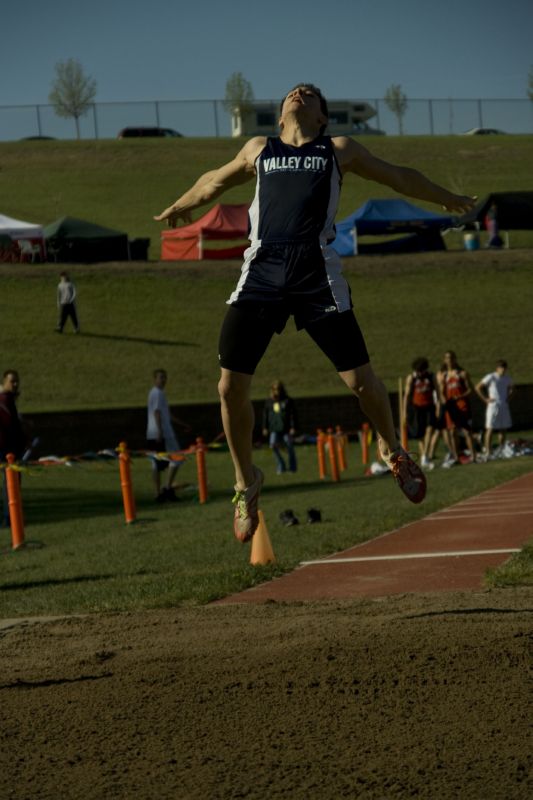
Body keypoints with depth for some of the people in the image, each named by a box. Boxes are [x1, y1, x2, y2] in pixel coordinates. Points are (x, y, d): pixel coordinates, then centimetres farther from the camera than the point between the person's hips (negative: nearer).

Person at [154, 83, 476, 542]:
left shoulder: (339, 151, 17)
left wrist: (445, 198, 39)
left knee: (360, 380, -5)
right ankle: (246, 480, 16)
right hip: (261, 274, 2)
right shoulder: (259, 151, 23)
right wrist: (180, 207, 54)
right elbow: (215, 181, 41)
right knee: (231, 387, -7)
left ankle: (394, 452, 24)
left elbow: (397, 177, 30)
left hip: (318, 276, -2)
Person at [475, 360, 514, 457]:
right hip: (493, 406, -5)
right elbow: (478, 387, -8)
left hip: (504, 406, 5)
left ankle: (501, 450, 14)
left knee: (503, 429, 6)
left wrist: (508, 397, 11)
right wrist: (485, 399, -9)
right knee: (490, 429, -5)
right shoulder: (491, 377, -9)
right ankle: (488, 452, -4)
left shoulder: (507, 378, 7)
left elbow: (511, 388, 28)